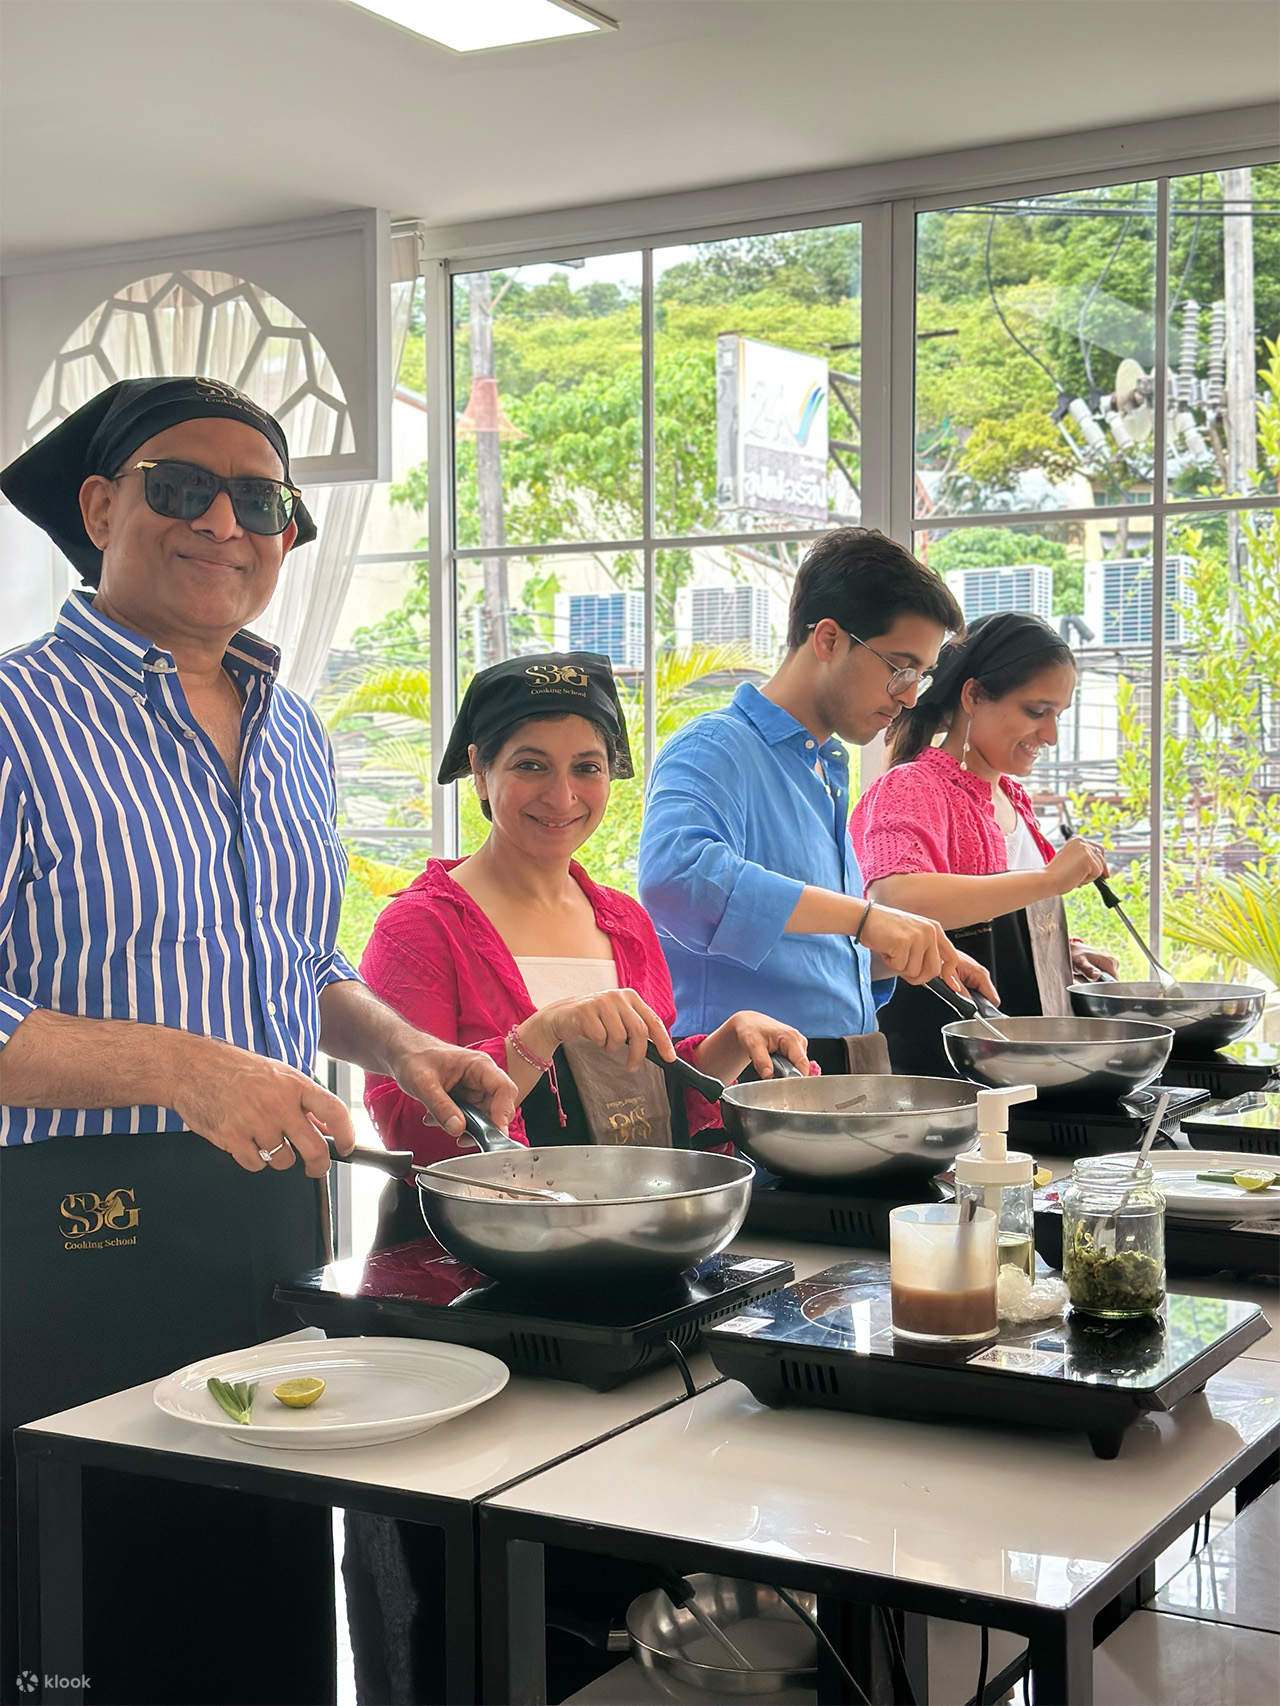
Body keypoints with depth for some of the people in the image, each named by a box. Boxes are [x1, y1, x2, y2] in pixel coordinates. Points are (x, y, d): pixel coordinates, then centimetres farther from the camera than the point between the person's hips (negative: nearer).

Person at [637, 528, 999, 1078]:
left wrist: (926, 955, 16)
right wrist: (864, 917, -34)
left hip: (846, 1074, 8)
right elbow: (675, 872, -33)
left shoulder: (830, 768, 19)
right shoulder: (715, 749, -10)